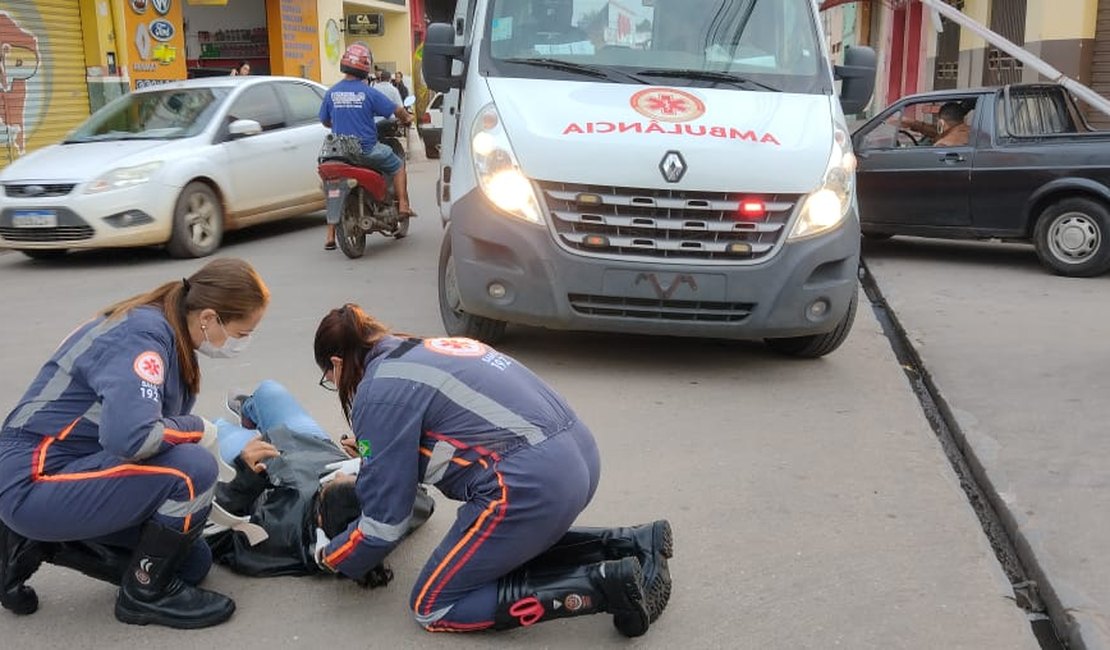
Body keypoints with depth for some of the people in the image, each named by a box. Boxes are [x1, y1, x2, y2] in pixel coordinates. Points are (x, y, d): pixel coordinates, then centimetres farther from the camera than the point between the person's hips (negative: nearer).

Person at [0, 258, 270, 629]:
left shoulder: (169, 338, 5)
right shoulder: (142, 337, -23)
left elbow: (163, 434, 10)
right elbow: (128, 436, -39)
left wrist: (211, 505, 4)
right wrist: (199, 430, -20)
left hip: (75, 472, 10)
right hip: (35, 482, -9)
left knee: (192, 561, 9)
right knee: (191, 468, -26)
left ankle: (42, 543, 16)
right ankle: (146, 594, -4)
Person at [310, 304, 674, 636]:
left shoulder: (379, 391, -4)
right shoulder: (423, 352, 21)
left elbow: (385, 519, -2)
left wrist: (331, 557, 16)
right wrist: (366, 466, 47)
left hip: (532, 484, -9)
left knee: (432, 607, 6)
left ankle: (601, 585, -6)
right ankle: (632, 546, 16)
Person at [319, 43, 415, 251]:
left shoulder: (331, 93, 2)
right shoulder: (368, 92, -9)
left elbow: (324, 121, 14)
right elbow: (397, 110, -5)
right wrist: (406, 119, 18)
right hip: (368, 150, -4)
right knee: (398, 165, 20)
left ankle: (330, 236, 14)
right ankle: (403, 205, 11)